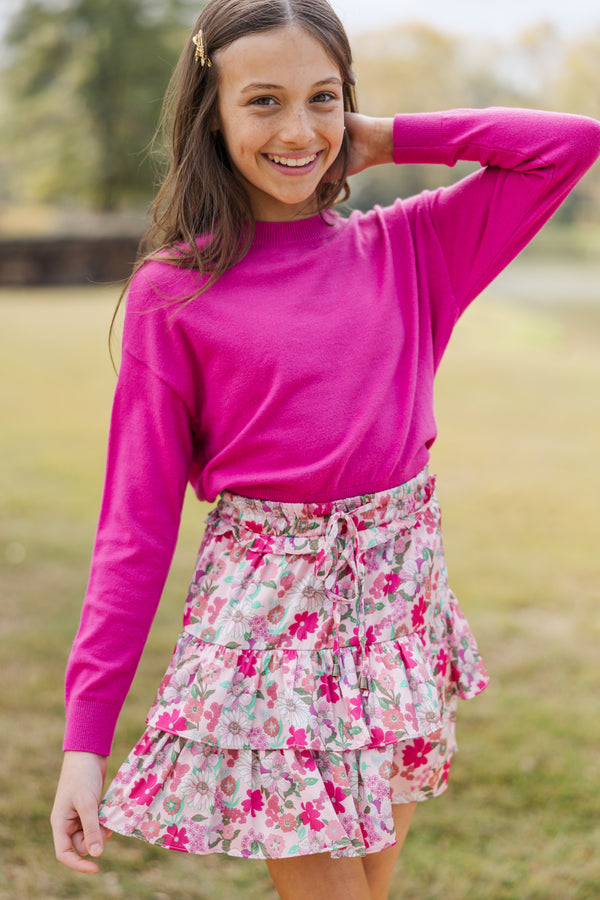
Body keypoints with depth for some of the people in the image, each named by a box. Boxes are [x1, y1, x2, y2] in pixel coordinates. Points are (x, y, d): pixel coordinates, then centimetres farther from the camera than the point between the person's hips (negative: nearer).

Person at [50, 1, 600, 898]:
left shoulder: (411, 247, 3)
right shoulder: (172, 293, -5)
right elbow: (136, 521, -5)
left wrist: (388, 138, -2)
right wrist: (85, 736, -8)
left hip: (403, 595, 4)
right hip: (267, 612, -3)